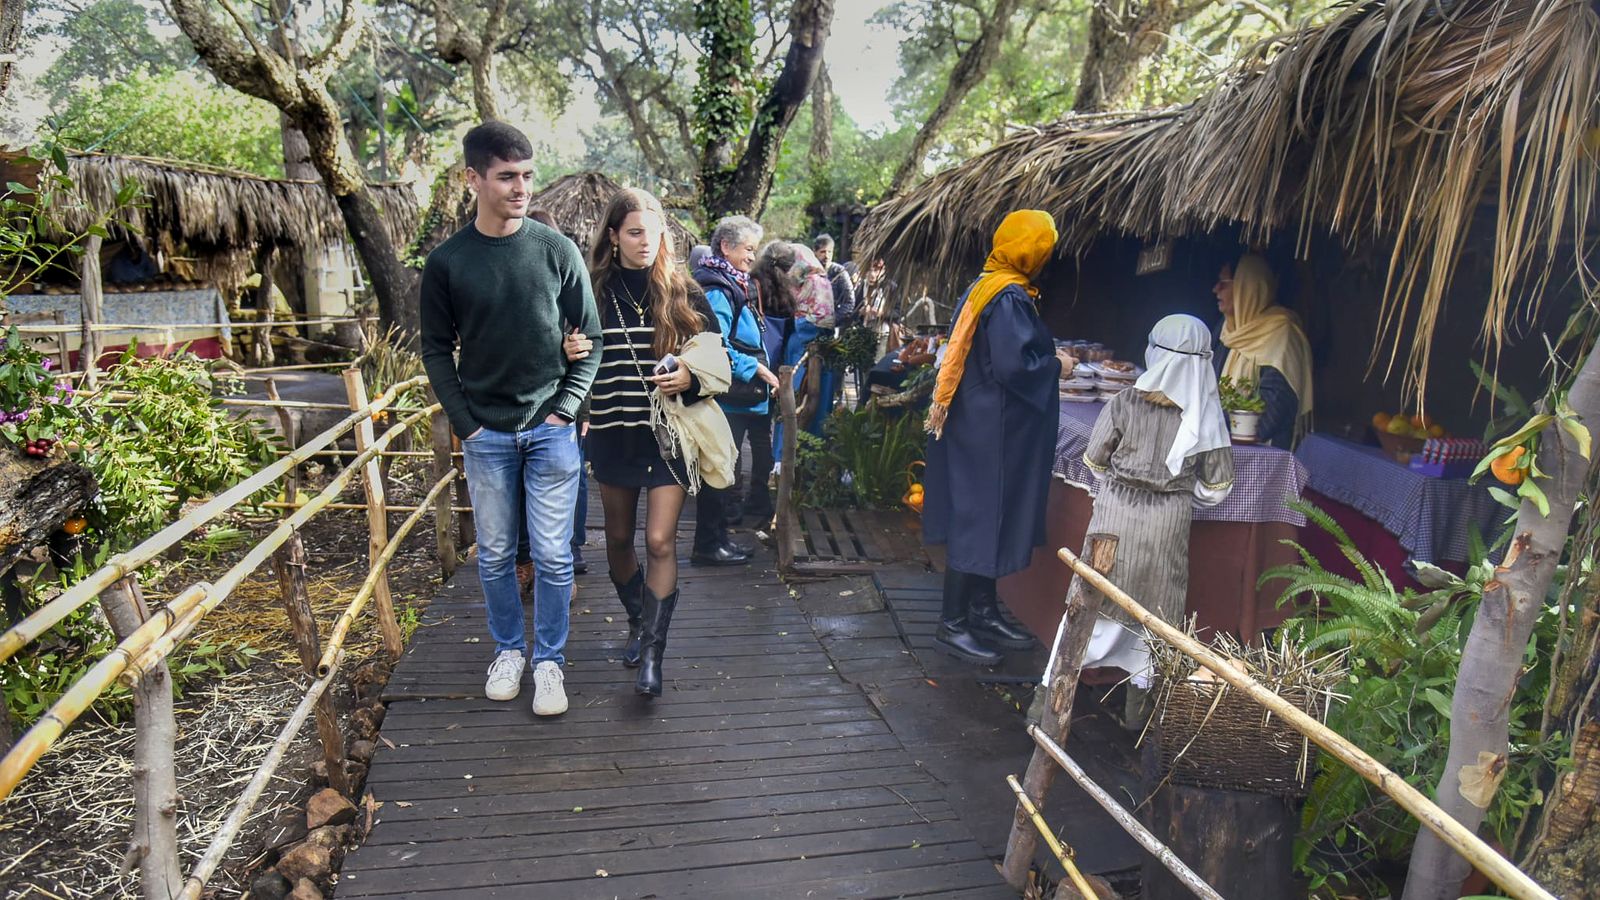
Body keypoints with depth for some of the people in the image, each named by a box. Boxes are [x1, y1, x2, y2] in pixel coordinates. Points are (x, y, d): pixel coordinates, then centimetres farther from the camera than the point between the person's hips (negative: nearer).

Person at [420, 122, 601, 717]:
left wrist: (565, 409, -6)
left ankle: (549, 661, 19)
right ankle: (508, 649, 30)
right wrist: (464, 422, -3)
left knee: (553, 555, 3)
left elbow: (590, 338, 2)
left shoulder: (557, 251, -2)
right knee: (495, 554, 12)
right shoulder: (447, 262, -1)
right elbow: (436, 350, 6)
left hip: (550, 429, -1)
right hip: (485, 435, 1)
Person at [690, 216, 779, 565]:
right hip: (726, 398, -10)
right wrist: (755, 368, -19)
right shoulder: (717, 289, -14)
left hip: (737, 399, 10)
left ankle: (716, 539, 24)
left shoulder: (731, 285, 18)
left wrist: (761, 370, 18)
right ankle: (708, 545, 5)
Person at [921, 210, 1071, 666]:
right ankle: (952, 624, 8)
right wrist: (1056, 365, -9)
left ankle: (983, 612, 28)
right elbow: (1014, 364, -26)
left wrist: (1046, 356, 16)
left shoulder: (986, 286, 11)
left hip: (981, 424, 10)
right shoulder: (1009, 297, -19)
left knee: (986, 516, 16)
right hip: (991, 429, -10)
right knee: (978, 518, -2)